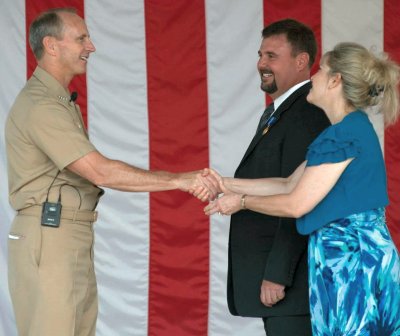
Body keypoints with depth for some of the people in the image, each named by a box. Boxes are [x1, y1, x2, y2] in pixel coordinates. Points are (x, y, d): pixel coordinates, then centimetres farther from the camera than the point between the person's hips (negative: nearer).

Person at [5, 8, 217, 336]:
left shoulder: (61, 101, 17)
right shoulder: (39, 105, -16)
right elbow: (100, 172, -22)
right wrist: (179, 181, -20)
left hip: (74, 239, 10)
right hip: (48, 238, -10)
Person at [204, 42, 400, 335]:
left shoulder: (345, 133, -16)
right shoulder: (353, 129, 16)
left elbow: (296, 204, -15)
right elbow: (290, 185, 18)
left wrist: (242, 201, 0)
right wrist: (228, 185, 17)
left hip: (349, 257, -10)